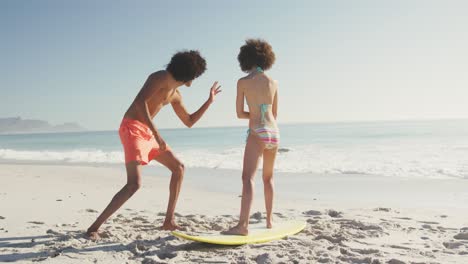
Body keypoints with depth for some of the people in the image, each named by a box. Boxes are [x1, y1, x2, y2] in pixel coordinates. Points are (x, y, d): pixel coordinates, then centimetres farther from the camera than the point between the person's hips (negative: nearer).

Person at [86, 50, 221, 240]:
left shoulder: (175, 95, 17)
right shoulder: (160, 77, -10)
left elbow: (189, 122, 26)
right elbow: (140, 102, -25)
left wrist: (209, 101, 26)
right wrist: (156, 134, -29)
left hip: (146, 132, 10)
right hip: (132, 128, -10)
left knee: (178, 167, 11)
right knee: (134, 183, -21)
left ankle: (169, 221, 15)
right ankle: (94, 227, -12)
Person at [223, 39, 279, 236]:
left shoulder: (243, 82, -1)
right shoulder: (273, 83, 11)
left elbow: (240, 114, 2)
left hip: (257, 133, -5)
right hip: (274, 132, 5)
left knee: (248, 177, -15)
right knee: (268, 178, 19)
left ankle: (243, 225, -28)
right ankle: (269, 220, 26)